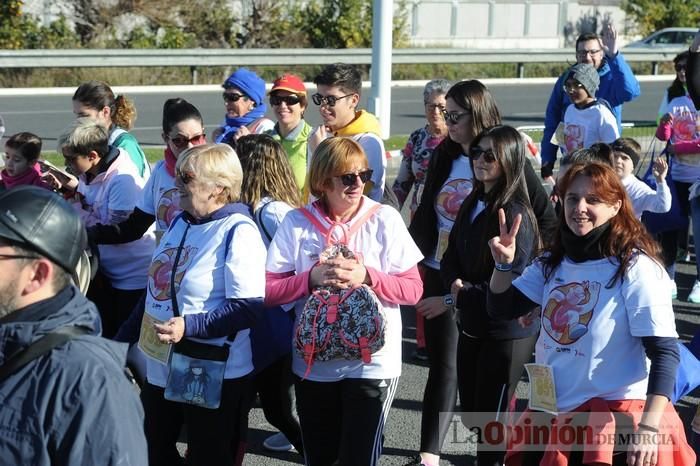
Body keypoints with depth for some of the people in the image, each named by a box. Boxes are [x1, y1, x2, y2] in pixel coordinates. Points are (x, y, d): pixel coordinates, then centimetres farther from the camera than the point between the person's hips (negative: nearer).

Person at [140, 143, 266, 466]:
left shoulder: (238, 231, -18)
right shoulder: (180, 222, 8)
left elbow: (249, 307, -23)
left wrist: (189, 326, -29)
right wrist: (133, 334, 19)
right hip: (161, 367, 9)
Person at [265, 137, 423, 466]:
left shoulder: (385, 219, -5)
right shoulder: (296, 222, -2)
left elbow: (413, 289, -5)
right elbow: (268, 291, -4)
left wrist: (367, 276, -19)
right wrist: (311, 278, -19)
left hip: (371, 362, -2)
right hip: (313, 364, 2)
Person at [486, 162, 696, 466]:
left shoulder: (635, 268, -15)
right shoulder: (553, 262, 4)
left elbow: (665, 352, -17)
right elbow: (501, 309, 7)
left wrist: (649, 428, -25)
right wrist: (503, 264, -12)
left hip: (616, 421, -6)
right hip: (553, 416, 6)